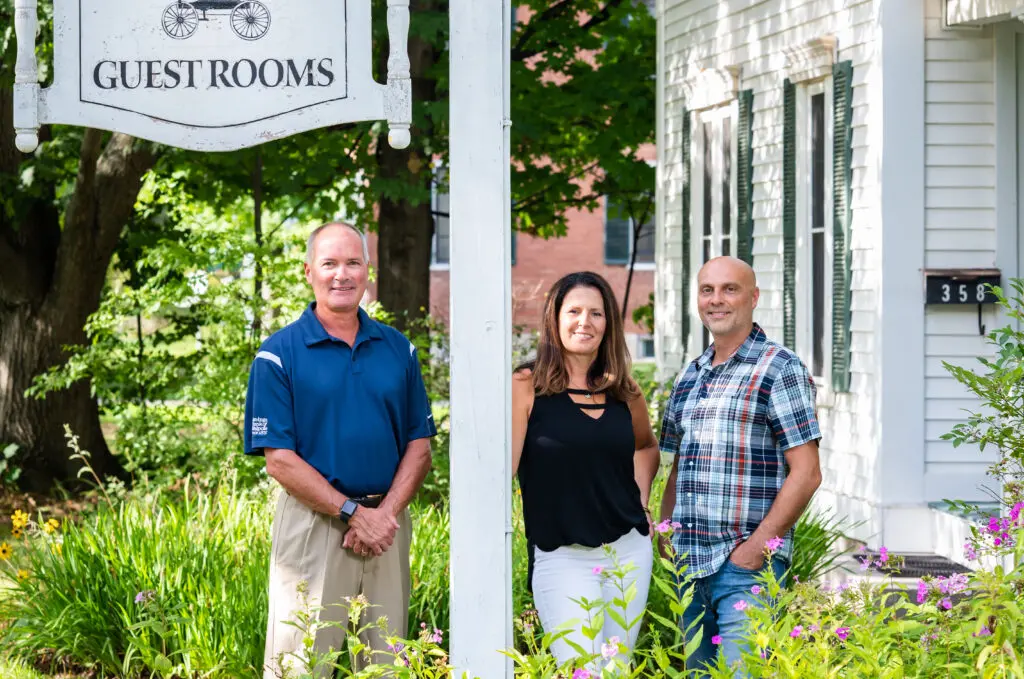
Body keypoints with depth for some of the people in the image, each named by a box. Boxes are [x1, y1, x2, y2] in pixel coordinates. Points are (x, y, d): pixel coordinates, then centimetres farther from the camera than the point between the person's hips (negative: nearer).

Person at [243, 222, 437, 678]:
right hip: (313, 524, -4)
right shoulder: (279, 354, -3)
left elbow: (420, 444, 8)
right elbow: (279, 458, -8)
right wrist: (353, 512, -14)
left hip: (386, 521, 4)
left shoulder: (397, 349, 10)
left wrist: (386, 512, -8)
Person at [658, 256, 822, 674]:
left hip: (747, 565, -7)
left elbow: (806, 474, -10)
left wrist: (755, 548, -16)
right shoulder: (689, 378, 17)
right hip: (691, 566, 7)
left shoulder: (780, 369, -5)